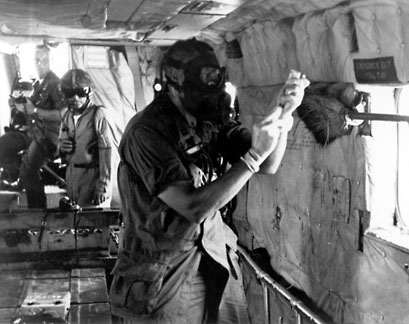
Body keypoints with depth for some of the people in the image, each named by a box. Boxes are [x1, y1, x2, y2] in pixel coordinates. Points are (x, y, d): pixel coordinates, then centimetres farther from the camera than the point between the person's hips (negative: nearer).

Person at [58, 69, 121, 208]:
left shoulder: (99, 115, -13)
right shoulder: (68, 116, 10)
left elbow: (109, 153, -18)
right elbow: (62, 141, 24)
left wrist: (104, 186, -19)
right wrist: (61, 148, -2)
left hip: (93, 175, -7)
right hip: (72, 178, 7)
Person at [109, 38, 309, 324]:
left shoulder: (211, 119, 0)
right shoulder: (147, 131, -21)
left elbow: (268, 165, -3)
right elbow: (194, 207, -26)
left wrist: (283, 113, -18)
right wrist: (253, 156, -26)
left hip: (218, 263, 6)